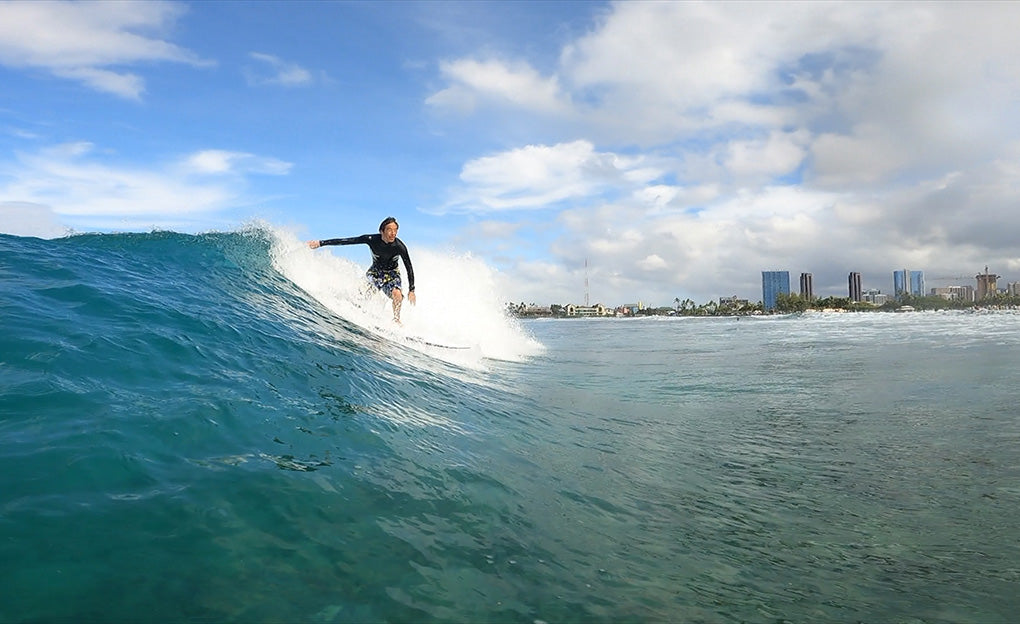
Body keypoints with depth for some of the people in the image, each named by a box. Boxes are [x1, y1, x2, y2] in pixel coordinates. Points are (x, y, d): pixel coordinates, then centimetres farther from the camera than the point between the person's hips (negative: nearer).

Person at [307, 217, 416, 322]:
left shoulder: (400, 246, -25)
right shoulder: (371, 239, -23)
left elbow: (409, 269, -16)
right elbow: (345, 241, -18)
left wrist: (411, 290, -18)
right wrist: (321, 243, -19)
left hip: (392, 274, -2)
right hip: (374, 271, 2)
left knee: (397, 294, -29)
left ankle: (396, 320, -8)